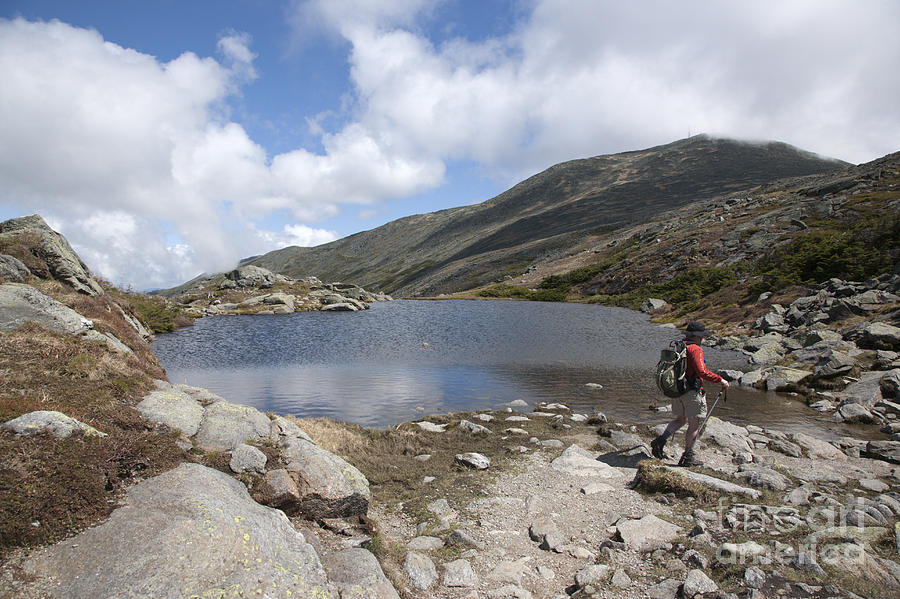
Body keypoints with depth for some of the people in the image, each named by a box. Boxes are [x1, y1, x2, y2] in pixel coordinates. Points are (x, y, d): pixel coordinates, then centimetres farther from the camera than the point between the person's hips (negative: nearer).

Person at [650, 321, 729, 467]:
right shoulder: (695, 349, -16)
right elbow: (702, 372, -25)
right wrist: (720, 380, -15)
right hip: (691, 392, -8)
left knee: (681, 419, 20)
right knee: (694, 424, 5)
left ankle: (660, 440, 5)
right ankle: (687, 457, 11)